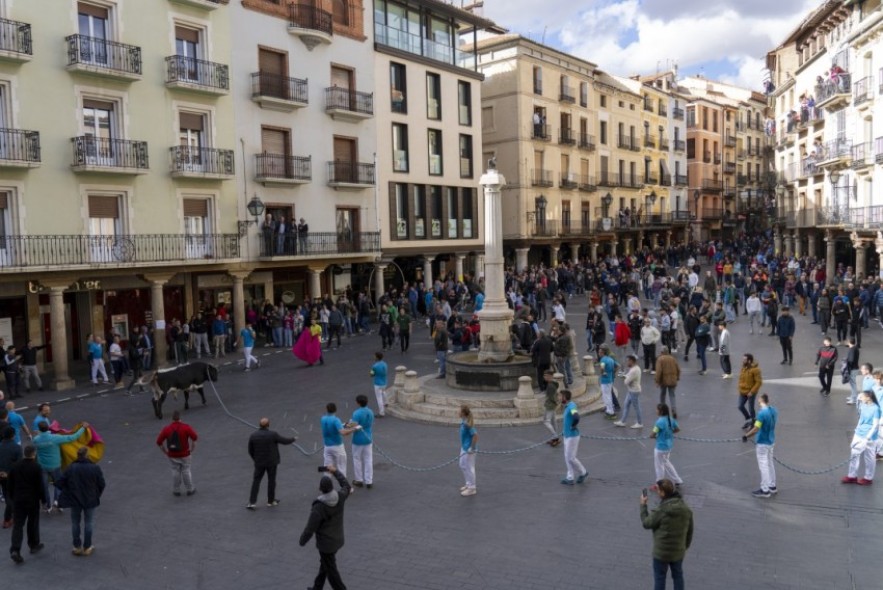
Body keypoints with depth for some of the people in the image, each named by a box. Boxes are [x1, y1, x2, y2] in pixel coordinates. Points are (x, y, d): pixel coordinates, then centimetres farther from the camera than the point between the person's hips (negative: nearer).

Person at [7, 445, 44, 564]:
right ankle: (34, 545, 26)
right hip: (32, 500, -3)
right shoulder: (36, 467, -13)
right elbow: (40, 486, -11)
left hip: (18, 500, 3)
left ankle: (15, 550, -10)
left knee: (17, 525, 2)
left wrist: (12, 498, 19)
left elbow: (9, 485, 8)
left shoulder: (15, 466, 1)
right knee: (33, 523, 13)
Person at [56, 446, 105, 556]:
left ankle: (77, 547, 22)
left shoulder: (71, 468, -13)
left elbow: (60, 482, -9)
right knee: (88, 523, 12)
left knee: (75, 523, 16)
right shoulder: (95, 468, -14)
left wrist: (69, 492, 10)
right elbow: (102, 484, -8)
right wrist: (97, 495, 12)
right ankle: (87, 548, 18)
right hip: (90, 500, -1)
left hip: (75, 500, 1)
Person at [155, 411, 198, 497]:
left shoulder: (166, 429, -8)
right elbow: (195, 437, -20)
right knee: (186, 470, 12)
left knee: (175, 471, 17)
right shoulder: (186, 427, -15)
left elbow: (159, 442, -4)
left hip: (172, 455, 2)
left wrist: (165, 452, 5)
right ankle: (190, 490, 22)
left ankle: (176, 490, 27)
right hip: (184, 454, -2)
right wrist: (192, 448, -7)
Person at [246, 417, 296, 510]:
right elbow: (285, 441, -7)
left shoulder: (253, 435, -8)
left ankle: (252, 502, 5)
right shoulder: (273, 434, -17)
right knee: (271, 481, 13)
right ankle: (270, 501, 23)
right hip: (272, 462, -2)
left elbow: (250, 450, 1)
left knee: (256, 481, 9)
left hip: (259, 462, 2)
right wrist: (293, 439, 13)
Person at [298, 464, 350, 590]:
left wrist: (302, 540, -2)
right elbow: (346, 486, 11)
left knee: (331, 570, 9)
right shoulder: (340, 497, -13)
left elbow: (310, 528, -21)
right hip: (338, 539, 7)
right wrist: (335, 471, 16)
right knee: (324, 565, 27)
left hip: (326, 543, -7)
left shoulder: (319, 507, -29)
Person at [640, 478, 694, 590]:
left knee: (659, 578, 12)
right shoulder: (686, 509, -8)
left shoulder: (661, 511, -27)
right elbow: (689, 531, 4)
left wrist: (643, 505, -3)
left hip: (662, 552, -5)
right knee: (678, 576, 22)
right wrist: (686, 546, 19)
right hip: (679, 551, 5)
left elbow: (646, 524, -12)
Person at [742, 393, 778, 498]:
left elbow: (755, 429, -25)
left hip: (763, 443, -8)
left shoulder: (762, 413, -25)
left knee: (763, 466, 2)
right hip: (771, 441, 8)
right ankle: (772, 486, 32)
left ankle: (765, 490, 9)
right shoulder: (774, 411, -1)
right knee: (770, 464, 20)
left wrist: (746, 436, -12)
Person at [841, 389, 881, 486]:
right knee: (854, 454, 13)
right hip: (858, 435, 7)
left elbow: (875, 426, -22)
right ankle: (852, 476, 25)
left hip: (869, 438, -7)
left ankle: (868, 478, 26)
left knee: (869, 458, 10)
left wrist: (867, 438, -26)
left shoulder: (875, 408, -21)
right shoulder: (863, 405, 0)